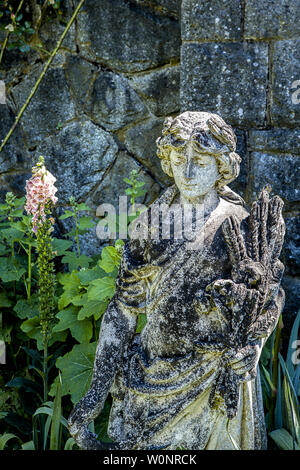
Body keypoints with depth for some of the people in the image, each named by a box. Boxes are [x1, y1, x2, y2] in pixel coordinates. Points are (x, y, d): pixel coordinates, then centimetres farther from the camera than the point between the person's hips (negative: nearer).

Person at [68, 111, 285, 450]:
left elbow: (253, 327, -6)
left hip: (210, 384, -3)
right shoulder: (152, 222, -1)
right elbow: (123, 308, 0)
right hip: (152, 370, 3)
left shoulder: (242, 230, -11)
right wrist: (97, 391, -3)